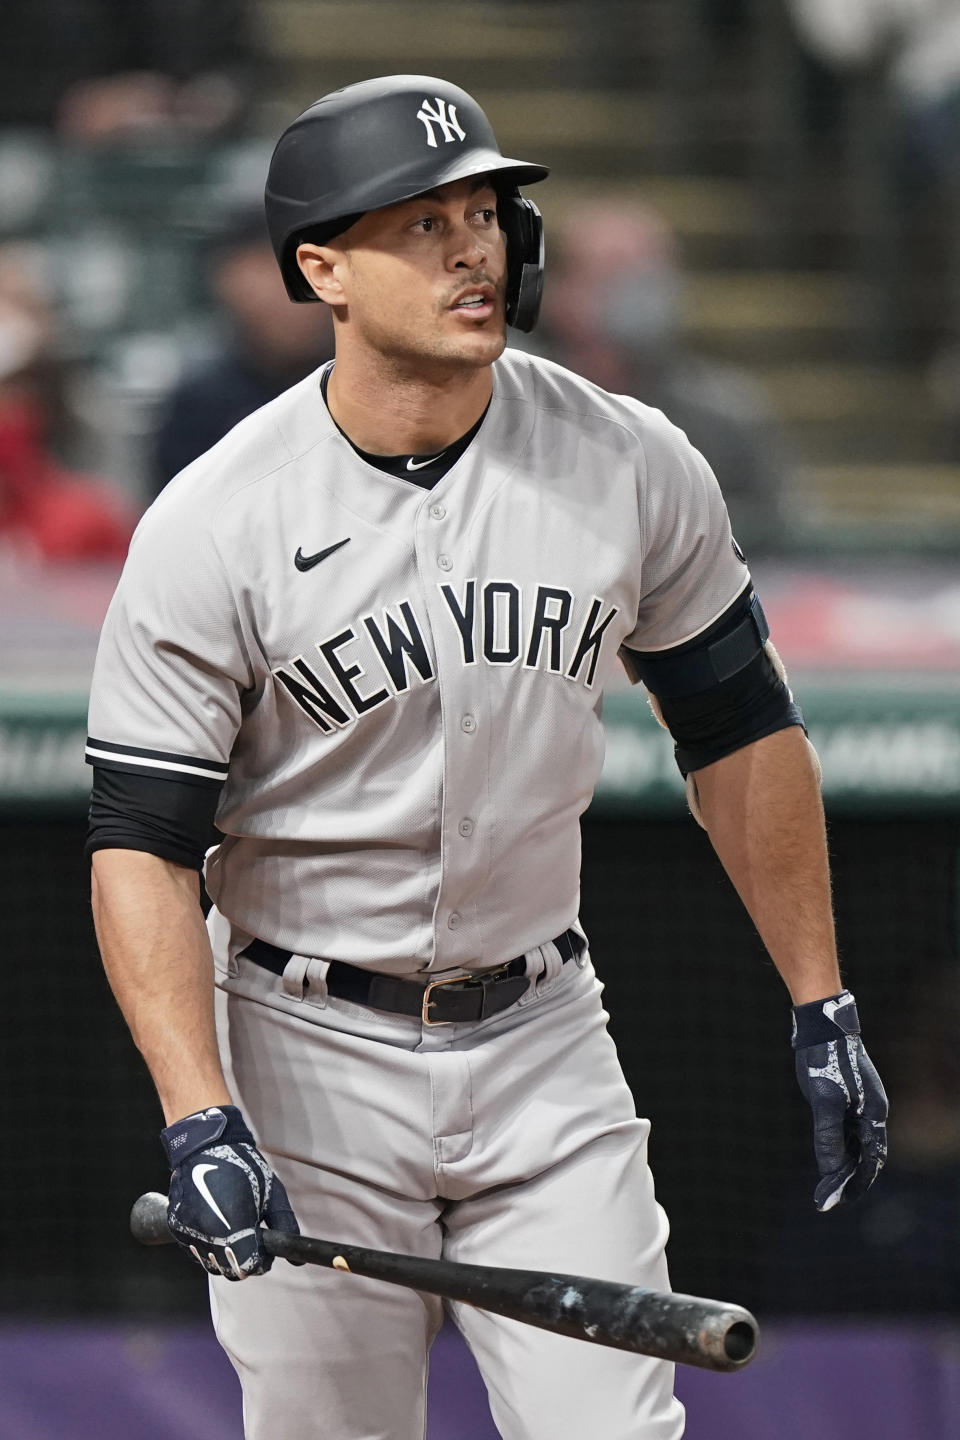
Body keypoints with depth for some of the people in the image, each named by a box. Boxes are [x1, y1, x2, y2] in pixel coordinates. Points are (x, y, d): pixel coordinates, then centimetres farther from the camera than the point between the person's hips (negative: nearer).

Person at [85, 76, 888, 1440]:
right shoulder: (213, 528, -13)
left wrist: (822, 1009, 7)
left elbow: (739, 732, 8)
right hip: (307, 1059, -2)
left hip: (541, 1037, 2)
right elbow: (141, 846, -13)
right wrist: (199, 1121, -25)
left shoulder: (633, 468, -4)